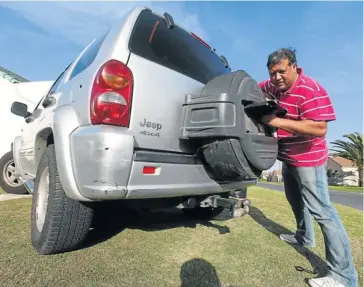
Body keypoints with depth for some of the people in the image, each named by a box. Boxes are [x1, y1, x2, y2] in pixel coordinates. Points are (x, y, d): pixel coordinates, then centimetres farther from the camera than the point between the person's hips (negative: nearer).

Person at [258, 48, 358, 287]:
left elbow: (319, 128, -31)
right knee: (296, 200, 22)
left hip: (307, 159, -9)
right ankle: (305, 237, 43)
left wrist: (276, 121, -32)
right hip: (288, 157, 9)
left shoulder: (311, 90, -22)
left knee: (320, 210, -8)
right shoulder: (273, 85, 1)